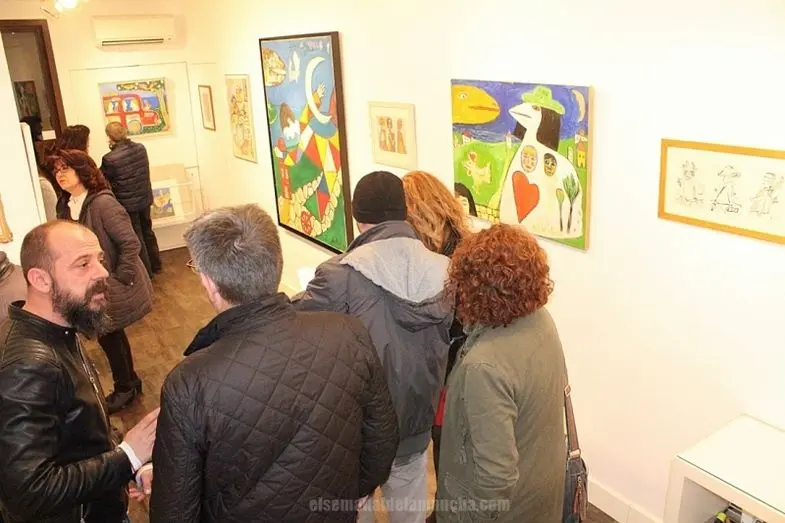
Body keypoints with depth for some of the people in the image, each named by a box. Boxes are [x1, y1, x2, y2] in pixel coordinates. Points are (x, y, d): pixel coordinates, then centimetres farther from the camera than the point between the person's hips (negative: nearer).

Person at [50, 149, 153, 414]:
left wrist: (121, 279, -19)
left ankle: (125, 387, 23)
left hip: (113, 284, -8)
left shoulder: (103, 203, -21)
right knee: (112, 334, 18)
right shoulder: (65, 206, 3)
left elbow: (130, 243, -22)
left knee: (108, 335, 2)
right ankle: (130, 382, 36)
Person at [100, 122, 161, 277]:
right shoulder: (141, 148, -7)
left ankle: (147, 271, 19)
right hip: (145, 198, 5)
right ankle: (156, 265, 34)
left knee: (136, 238, 9)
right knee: (147, 231, 22)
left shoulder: (110, 159, -23)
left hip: (127, 203, -5)